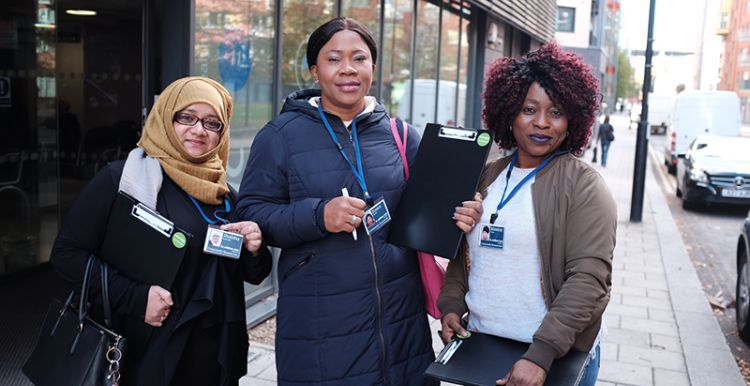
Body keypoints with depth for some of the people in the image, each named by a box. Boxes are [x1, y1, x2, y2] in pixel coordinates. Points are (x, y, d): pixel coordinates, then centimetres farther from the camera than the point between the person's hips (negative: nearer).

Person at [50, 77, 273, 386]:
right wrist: (134, 297, -21)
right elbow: (67, 253, -12)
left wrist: (254, 251, -9)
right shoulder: (121, 178, -7)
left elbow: (253, 275, 13)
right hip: (148, 357, -5)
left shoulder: (225, 196, 7)